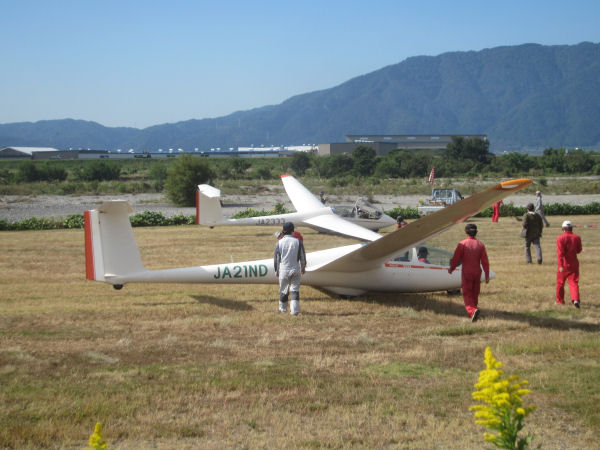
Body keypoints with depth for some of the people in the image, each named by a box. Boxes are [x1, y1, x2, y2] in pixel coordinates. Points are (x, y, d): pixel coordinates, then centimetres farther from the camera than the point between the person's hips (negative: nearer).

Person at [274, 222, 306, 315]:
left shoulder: (279, 243, -4)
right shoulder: (298, 242, -5)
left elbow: (276, 258, 2)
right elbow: (302, 256, 3)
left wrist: (276, 270, 15)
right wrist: (303, 267, 19)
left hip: (283, 270, 1)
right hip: (295, 270, -1)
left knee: (283, 290, 15)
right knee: (295, 290, 2)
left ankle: (283, 308, 29)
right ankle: (295, 310, -6)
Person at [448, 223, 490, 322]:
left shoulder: (462, 244, -9)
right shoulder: (480, 245, 0)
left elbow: (456, 259, -7)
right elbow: (485, 261, -1)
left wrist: (451, 269, 10)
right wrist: (487, 275, 4)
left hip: (466, 273, -3)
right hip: (477, 273, 3)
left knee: (467, 294, -2)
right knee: (475, 294, 16)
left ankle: (472, 310, -26)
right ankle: (473, 310, 24)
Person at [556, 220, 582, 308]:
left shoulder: (560, 238, -12)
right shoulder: (577, 238, 0)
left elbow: (560, 253, -19)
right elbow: (579, 250, 12)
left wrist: (560, 266, -24)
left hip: (564, 264, -3)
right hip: (574, 264, 3)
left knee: (560, 282, 12)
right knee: (574, 282, 2)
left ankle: (560, 300, 22)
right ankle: (575, 299, -16)